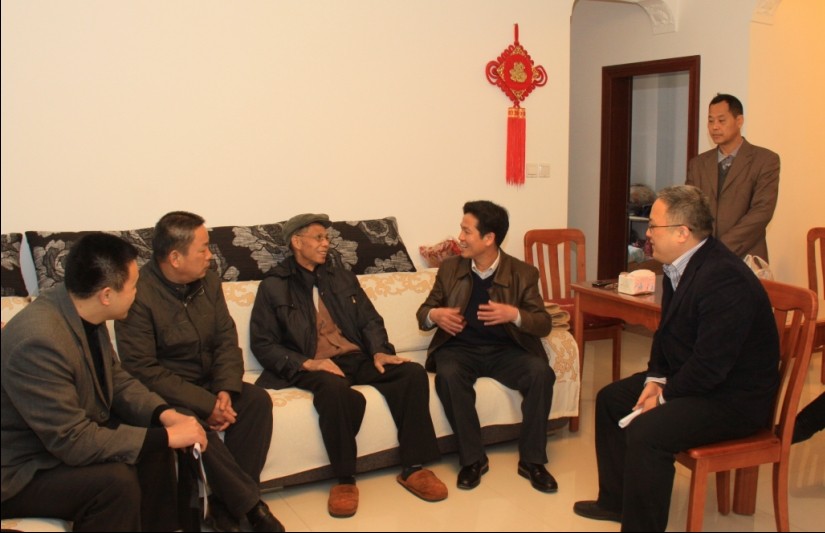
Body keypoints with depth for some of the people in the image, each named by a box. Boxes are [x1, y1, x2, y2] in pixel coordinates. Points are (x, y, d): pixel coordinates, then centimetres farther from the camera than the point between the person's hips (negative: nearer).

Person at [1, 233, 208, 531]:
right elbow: (72, 441, -30)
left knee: (155, 444, -1)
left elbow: (116, 379, 6)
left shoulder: (82, 312, -7)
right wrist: (166, 436, -26)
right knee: (116, 479, -27)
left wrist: (164, 414, -11)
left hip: (64, 436, 9)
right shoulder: (38, 341, -33)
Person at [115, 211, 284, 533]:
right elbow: (143, 370, -22)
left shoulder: (208, 281, 1)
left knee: (257, 400, -18)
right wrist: (205, 404, -26)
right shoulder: (139, 293, -20)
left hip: (208, 382, 6)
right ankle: (250, 502, -15)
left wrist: (226, 390, -16)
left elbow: (226, 340, 3)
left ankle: (227, 502, -10)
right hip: (164, 391, -6)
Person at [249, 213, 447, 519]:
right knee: (335, 390, -39)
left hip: (356, 358, 5)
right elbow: (262, 344, -1)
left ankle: (413, 468, -14)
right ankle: (344, 479, -22)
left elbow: (370, 320, 16)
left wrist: (380, 351, -6)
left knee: (413, 373, -20)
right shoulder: (273, 287, 6)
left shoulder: (343, 278, 21)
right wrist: (306, 363, -17)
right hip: (311, 366, -5)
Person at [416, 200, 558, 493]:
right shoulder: (450, 268, 3)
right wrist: (435, 315, -16)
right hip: (460, 347, 0)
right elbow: (423, 311, 10)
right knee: (449, 375, -34)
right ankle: (473, 458, -18)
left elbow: (545, 324, -5)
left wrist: (514, 315, -26)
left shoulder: (523, 274, -2)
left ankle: (531, 459, -13)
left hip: (505, 349, 0)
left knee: (541, 372, -29)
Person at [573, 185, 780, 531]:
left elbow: (710, 366, -29)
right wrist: (656, 379, -1)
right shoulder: (680, 265, 2)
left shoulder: (724, 279, -29)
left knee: (646, 432, -29)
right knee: (610, 398, 14)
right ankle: (615, 500, 27)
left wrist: (665, 396, -16)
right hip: (688, 376, 11)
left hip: (735, 397, -10)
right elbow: (666, 331, 13)